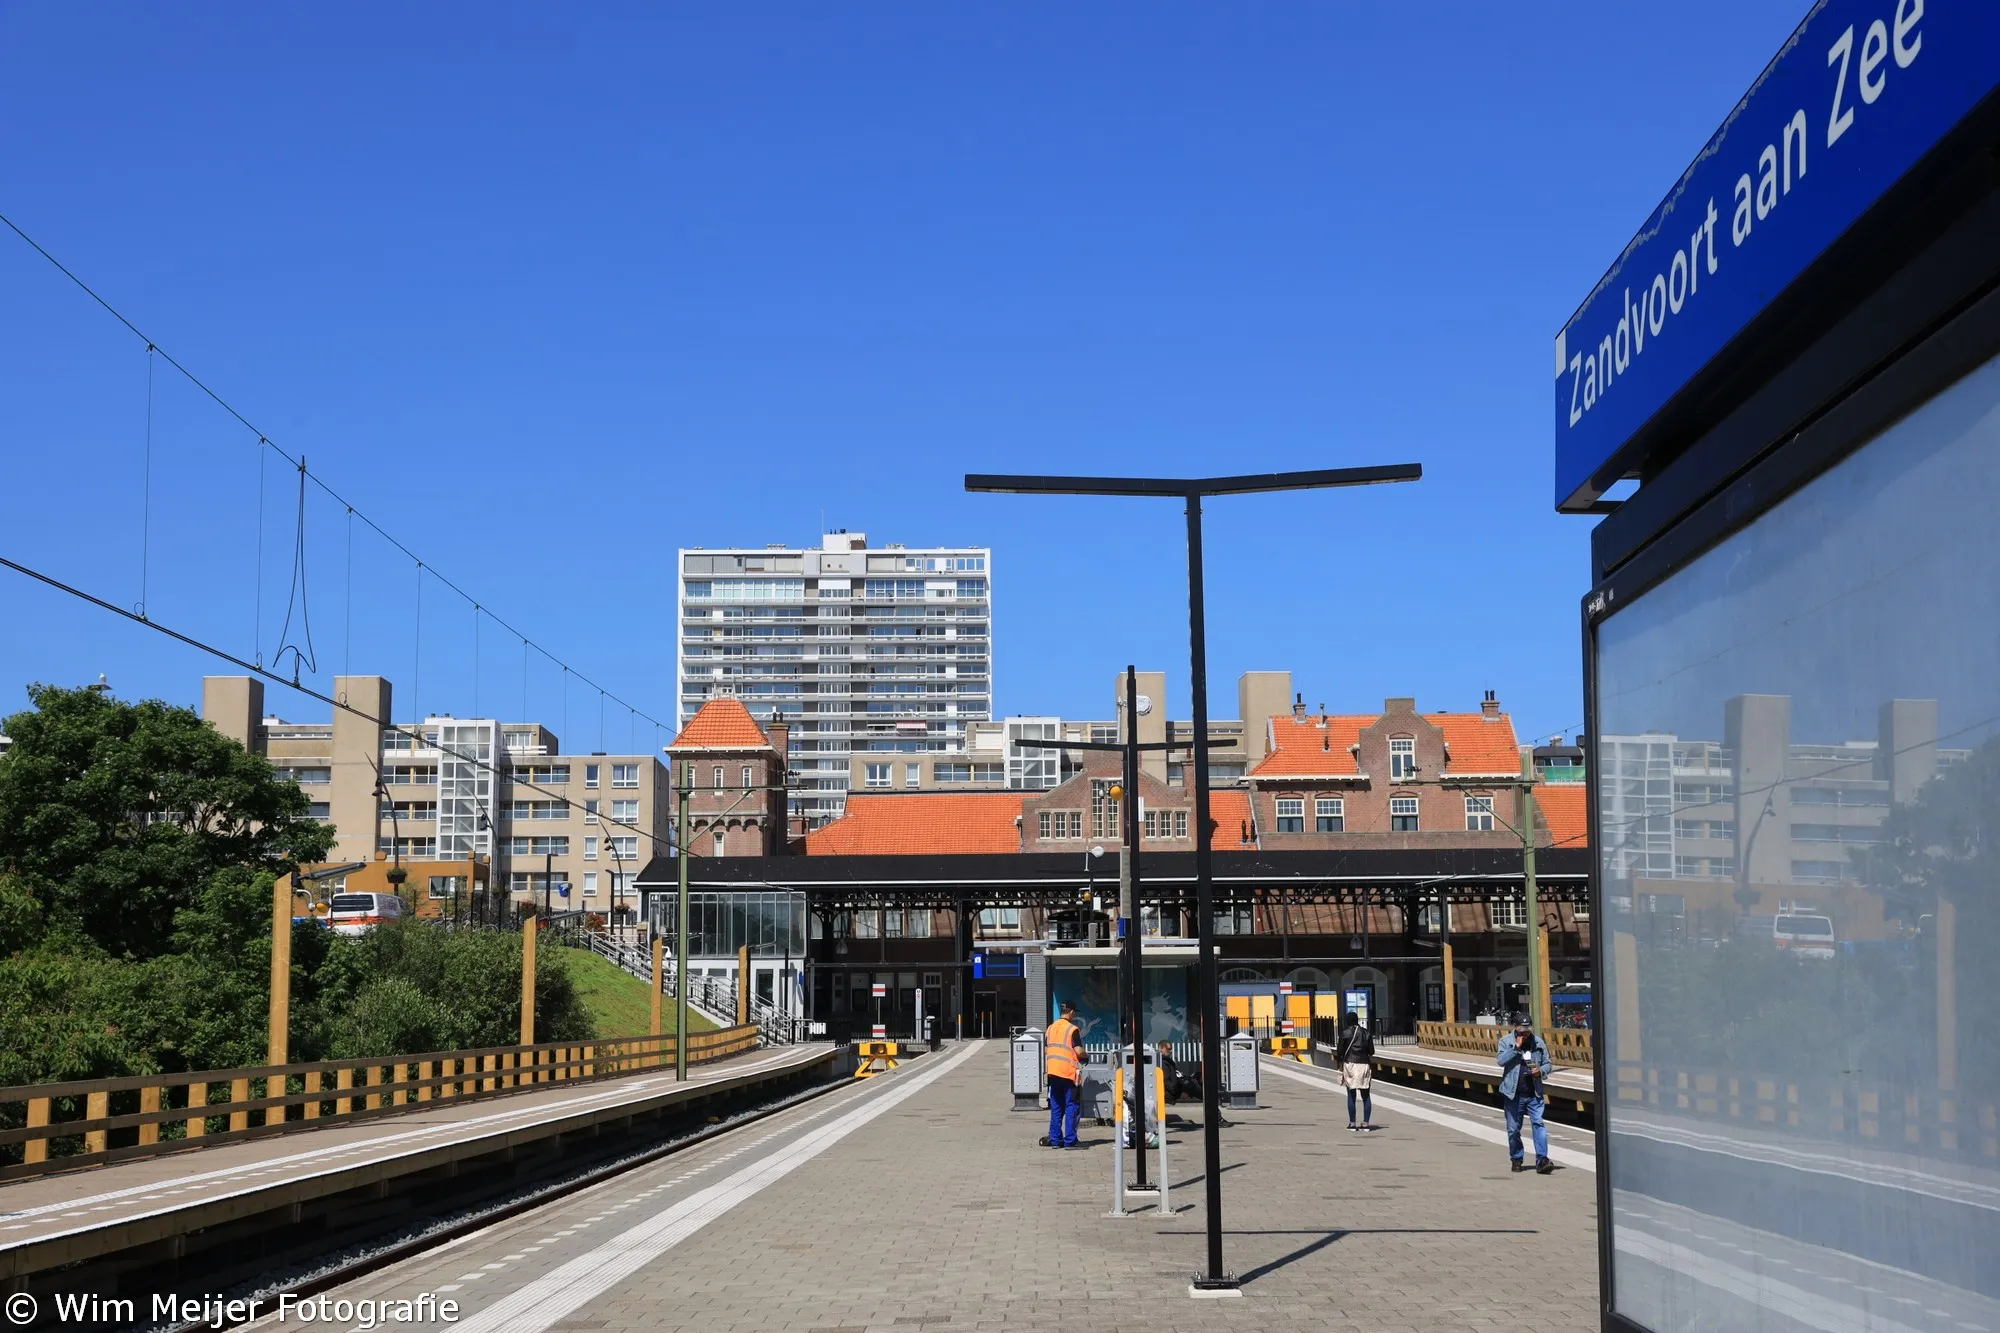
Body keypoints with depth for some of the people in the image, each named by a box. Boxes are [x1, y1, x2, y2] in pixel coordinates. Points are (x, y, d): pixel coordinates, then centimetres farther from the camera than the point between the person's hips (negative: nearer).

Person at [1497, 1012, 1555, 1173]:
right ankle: (1517, 1160, 23)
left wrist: (1541, 1071, -10)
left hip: (1534, 1093, 1)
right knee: (1513, 1128, 8)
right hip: (1513, 1094, -1)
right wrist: (1516, 1046, -21)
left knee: (1539, 1124, -11)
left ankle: (1542, 1160, -15)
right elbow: (1501, 1061, -17)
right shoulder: (1506, 1041, -3)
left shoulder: (1538, 1042, 5)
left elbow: (1548, 1064, 12)